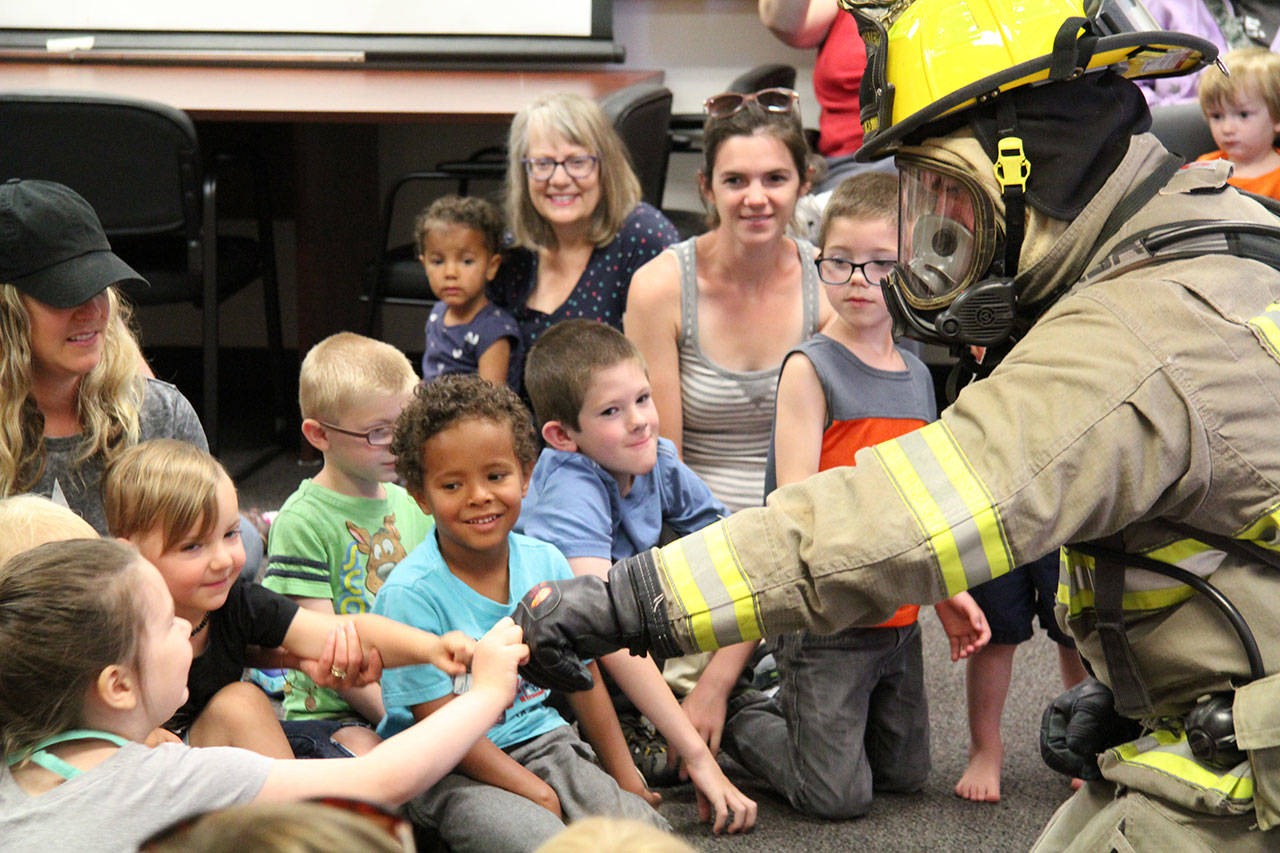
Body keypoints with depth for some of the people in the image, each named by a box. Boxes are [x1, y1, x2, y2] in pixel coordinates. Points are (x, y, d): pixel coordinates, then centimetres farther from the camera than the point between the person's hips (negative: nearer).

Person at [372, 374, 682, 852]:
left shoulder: (546, 565, 1)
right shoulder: (411, 594, -16)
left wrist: (623, 775, 12)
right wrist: (533, 791, -16)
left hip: (540, 744, 4)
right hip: (449, 774, -4)